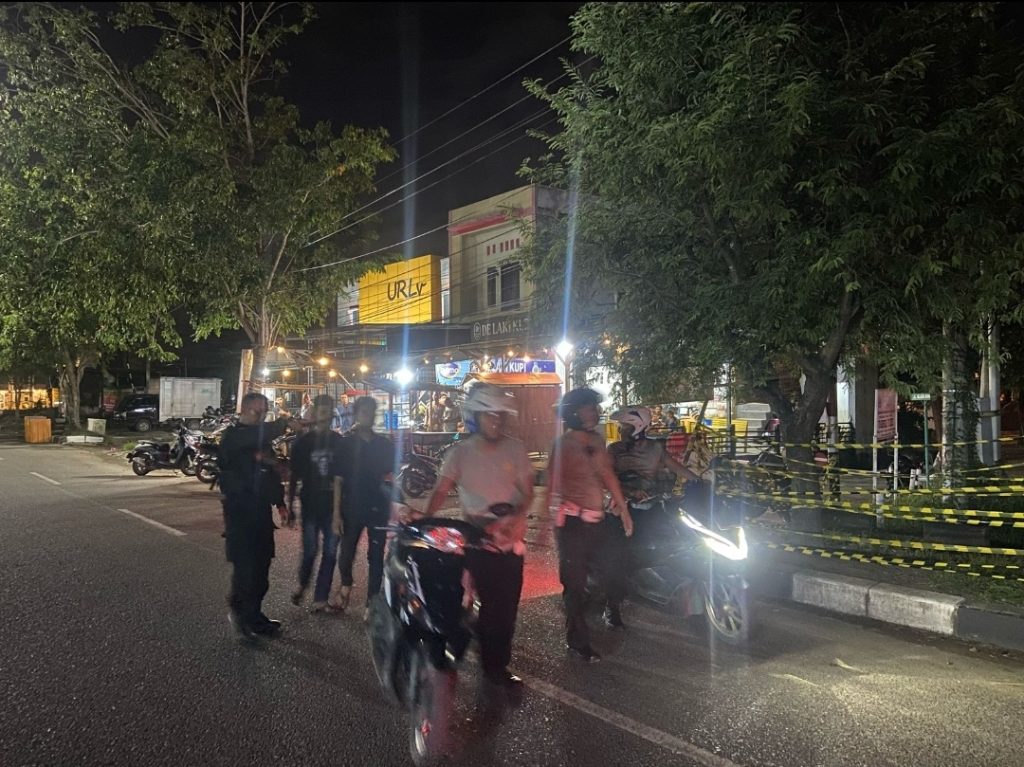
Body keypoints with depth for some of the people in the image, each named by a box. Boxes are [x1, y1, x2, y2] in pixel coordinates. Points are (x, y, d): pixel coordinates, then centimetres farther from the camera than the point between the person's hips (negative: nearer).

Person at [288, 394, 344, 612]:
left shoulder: (339, 442, 3)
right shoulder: (303, 442, 2)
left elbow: (340, 477, 3)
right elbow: (294, 477, 4)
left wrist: (338, 508, -1)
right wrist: (290, 505, 1)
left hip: (332, 505, 1)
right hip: (310, 504, -1)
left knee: (330, 553, 3)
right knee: (310, 551, 0)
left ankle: (320, 597, 15)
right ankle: (302, 583, 30)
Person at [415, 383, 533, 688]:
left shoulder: (515, 449, 0)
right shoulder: (461, 452, -4)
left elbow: (527, 491, -2)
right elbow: (442, 490, -10)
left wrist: (516, 516, -21)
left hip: (511, 540, 2)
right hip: (478, 541, -2)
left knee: (507, 606, 8)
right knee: (492, 605, 1)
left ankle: (498, 665, 26)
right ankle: (493, 665, 21)